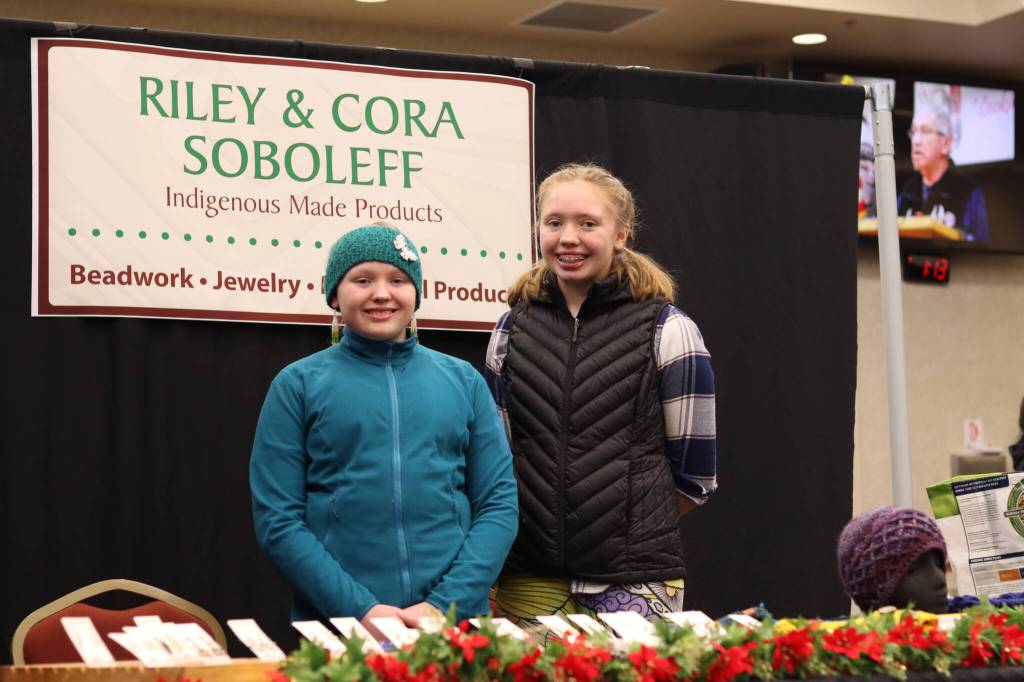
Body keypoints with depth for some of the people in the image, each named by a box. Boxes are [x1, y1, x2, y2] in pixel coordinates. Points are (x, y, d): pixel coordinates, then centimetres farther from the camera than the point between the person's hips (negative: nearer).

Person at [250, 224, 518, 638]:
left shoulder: (463, 381, 10)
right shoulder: (299, 385, 4)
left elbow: (499, 504, 5)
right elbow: (277, 520, -2)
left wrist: (446, 604, -9)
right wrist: (362, 609, -12)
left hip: (455, 621, 2)